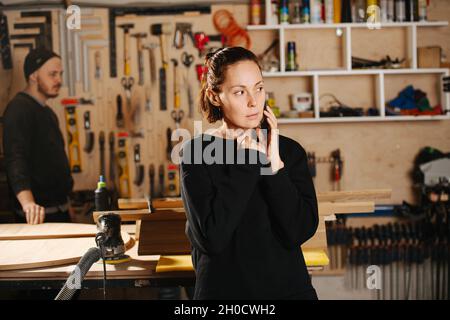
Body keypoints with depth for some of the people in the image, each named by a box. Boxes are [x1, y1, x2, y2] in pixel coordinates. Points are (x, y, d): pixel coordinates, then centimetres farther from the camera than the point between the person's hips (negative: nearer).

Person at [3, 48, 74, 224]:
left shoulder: (47, 112, 17)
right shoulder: (19, 109, -14)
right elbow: (15, 159, -28)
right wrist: (27, 202, -42)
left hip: (59, 210, 9)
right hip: (37, 215, -9)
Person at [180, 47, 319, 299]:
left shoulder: (290, 151, -3)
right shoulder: (197, 152, -9)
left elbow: (300, 231, -12)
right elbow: (212, 237, -20)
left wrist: (275, 163, -18)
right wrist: (248, 160, -17)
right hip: (223, 288, -2)